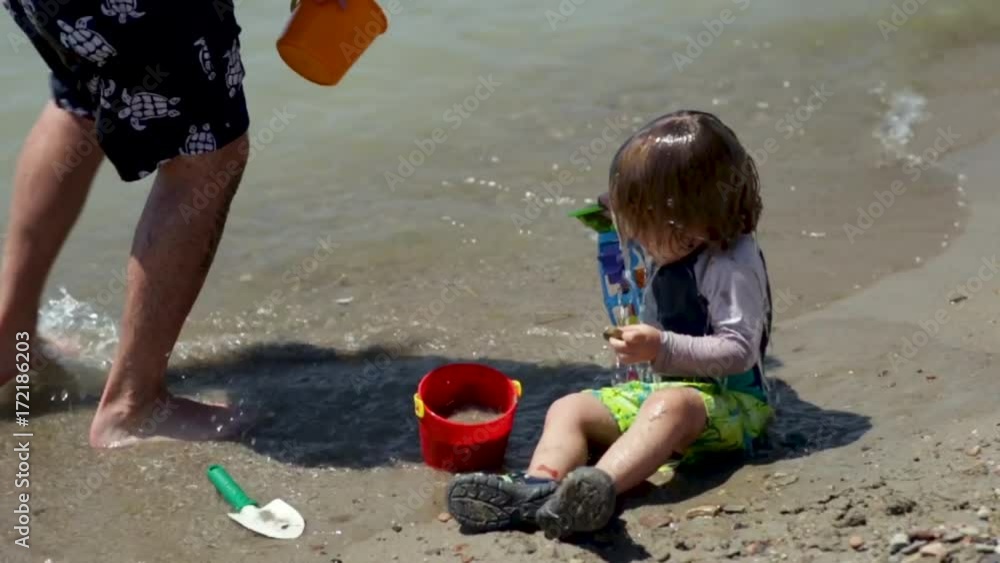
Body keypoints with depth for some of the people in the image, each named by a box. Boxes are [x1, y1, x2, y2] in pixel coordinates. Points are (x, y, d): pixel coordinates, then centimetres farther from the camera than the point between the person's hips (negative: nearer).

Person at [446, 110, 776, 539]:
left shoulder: (733, 265, -16)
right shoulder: (674, 256, 12)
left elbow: (738, 351, -23)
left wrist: (662, 348, -30)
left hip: (730, 399, -9)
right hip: (663, 386, 9)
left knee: (670, 405, -43)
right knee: (569, 408, -10)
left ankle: (600, 488, -66)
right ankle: (540, 485, -40)